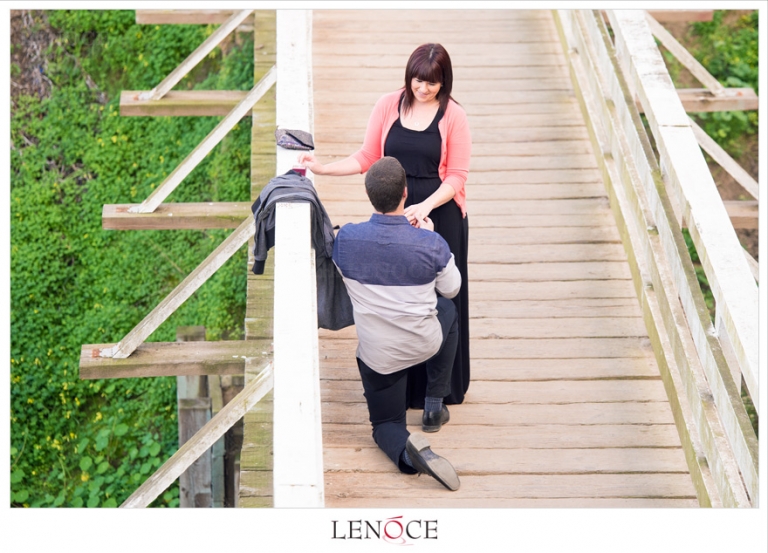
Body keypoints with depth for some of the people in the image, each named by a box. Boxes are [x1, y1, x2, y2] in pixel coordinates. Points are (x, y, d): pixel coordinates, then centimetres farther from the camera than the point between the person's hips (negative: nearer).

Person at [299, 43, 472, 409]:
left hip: (440, 215, -2)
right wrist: (323, 169, -6)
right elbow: (367, 158, 5)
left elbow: (457, 176, -7)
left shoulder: (453, 116, -5)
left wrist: (426, 206, -22)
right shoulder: (388, 105, 2)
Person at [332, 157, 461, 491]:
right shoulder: (431, 244, -23)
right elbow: (451, 289, -2)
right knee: (448, 309, 35)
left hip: (377, 355, 1)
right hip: (425, 344, 0)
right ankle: (434, 407, 36)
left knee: (385, 424, 21)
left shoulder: (345, 238, -19)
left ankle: (406, 449, -18)